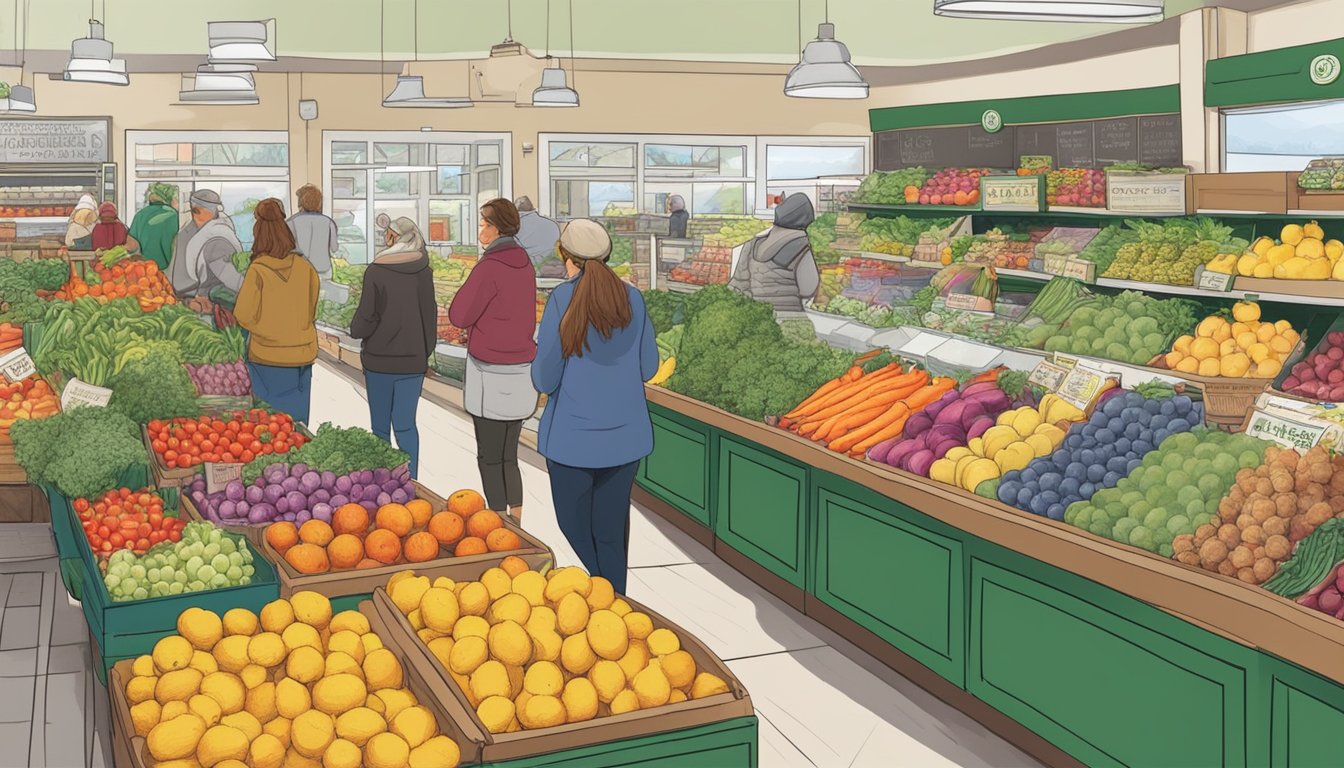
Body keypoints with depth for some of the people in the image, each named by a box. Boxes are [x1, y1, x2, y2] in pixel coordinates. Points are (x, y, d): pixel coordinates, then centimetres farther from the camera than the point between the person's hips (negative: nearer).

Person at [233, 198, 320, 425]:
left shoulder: (258, 270, -13)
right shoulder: (305, 268, -3)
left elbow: (244, 315, -9)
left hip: (268, 357, -3)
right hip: (301, 355, 3)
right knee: (296, 420, 11)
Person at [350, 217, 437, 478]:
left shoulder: (375, 271, -12)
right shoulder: (424, 271, -3)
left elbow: (366, 317, -11)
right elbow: (429, 314, 3)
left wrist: (355, 329, 12)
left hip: (380, 359, -2)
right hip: (412, 360, 2)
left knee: (381, 425, 10)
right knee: (405, 424, 8)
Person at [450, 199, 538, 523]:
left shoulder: (489, 268, -17)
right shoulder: (524, 265, 8)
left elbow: (458, 316, -14)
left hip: (492, 373, -8)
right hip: (522, 369, 8)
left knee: (489, 459, 3)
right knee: (508, 456, 16)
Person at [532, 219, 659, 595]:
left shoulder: (562, 299, -14)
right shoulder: (632, 298, -1)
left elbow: (545, 379, -12)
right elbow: (647, 367, 8)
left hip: (574, 433, -4)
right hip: (624, 432, 4)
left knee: (573, 522, 16)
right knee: (611, 528, 14)